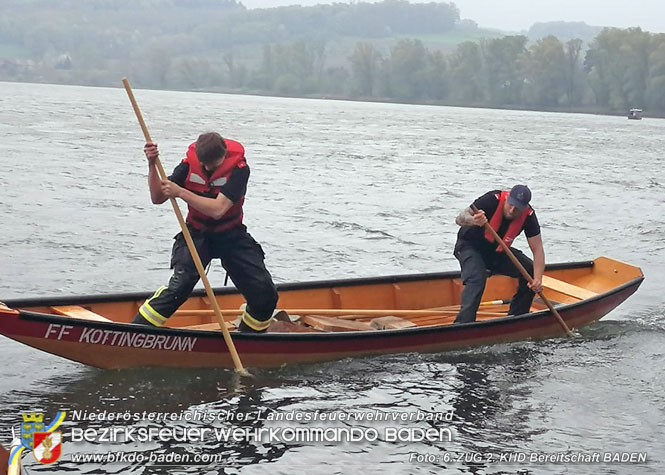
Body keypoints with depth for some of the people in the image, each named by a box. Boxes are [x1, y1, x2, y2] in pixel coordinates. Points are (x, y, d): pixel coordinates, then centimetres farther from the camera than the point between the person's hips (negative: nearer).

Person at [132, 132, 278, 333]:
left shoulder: (239, 168, -20)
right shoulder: (190, 163, -12)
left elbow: (218, 209, -31)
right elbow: (157, 198, -12)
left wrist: (180, 192, -34)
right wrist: (152, 165, -26)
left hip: (232, 235, 0)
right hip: (197, 235, 0)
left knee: (265, 294, -6)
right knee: (180, 284, -24)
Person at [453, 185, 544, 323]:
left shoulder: (528, 216, -19)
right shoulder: (493, 199, -30)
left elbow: (538, 250, -17)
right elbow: (459, 218, -33)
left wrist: (538, 279, -30)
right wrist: (473, 221, -57)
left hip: (498, 251, 5)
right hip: (470, 246, -5)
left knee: (531, 272, -8)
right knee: (477, 279, -30)